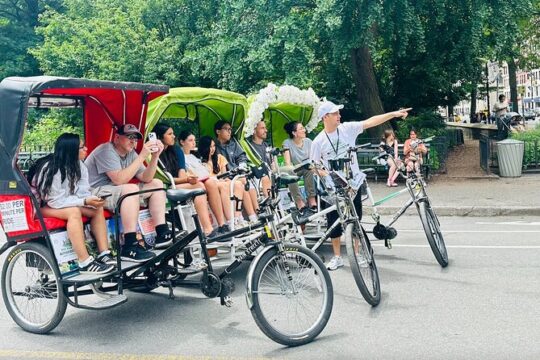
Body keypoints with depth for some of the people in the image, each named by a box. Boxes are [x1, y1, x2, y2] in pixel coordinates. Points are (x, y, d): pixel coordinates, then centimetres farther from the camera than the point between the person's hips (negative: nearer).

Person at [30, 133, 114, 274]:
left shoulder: (78, 165, -5)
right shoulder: (51, 169, -27)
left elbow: (81, 191, -8)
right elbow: (57, 201, -29)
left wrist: (92, 199, -29)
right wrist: (85, 201, -34)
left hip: (64, 202, 8)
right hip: (39, 206, -8)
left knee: (97, 209, -12)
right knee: (74, 212, -35)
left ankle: (104, 254, -16)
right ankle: (85, 263, -36)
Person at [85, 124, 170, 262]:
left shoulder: (131, 153, 8)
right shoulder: (107, 151, -16)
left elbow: (146, 178, 3)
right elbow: (119, 180, -29)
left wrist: (154, 156, -11)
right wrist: (142, 156, -27)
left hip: (120, 193, 9)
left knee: (157, 184, 3)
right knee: (131, 189, -36)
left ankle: (163, 235, -5)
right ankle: (130, 247, -37)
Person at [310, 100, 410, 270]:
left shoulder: (348, 128, -4)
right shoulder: (318, 142, -7)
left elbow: (370, 122, -10)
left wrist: (393, 114, -16)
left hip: (353, 184, 1)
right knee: (334, 222, 6)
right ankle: (337, 257, 21)